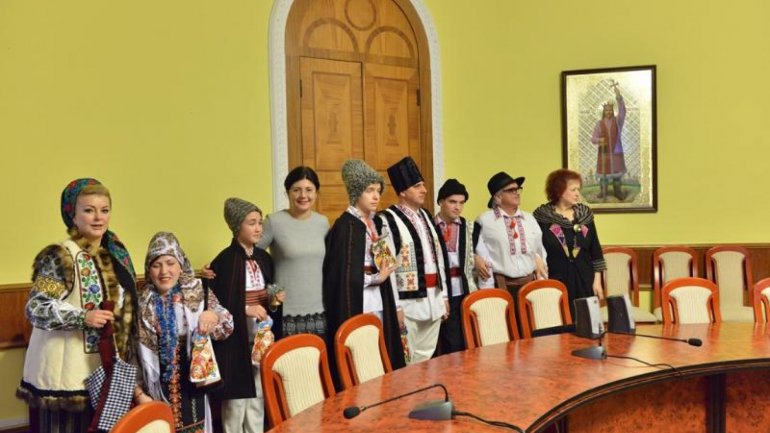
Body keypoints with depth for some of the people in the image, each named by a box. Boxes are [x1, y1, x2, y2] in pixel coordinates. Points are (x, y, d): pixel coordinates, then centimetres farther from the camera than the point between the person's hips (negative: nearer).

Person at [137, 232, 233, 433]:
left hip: (192, 383, 0)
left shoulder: (199, 292, -1)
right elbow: (135, 350, 1)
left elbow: (226, 327, -2)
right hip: (156, 386, 0)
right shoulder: (143, 302, 0)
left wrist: (214, 315, -24)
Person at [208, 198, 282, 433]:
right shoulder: (224, 261, -12)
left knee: (258, 396, 13)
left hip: (262, 339, 6)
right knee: (236, 399, 0)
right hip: (235, 341, -6)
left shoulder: (264, 258, 9)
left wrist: (273, 303, -2)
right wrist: (245, 309, -21)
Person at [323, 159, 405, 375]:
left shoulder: (373, 223, 12)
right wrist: (377, 278, -11)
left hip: (377, 303, 8)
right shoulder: (346, 226, -13)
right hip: (356, 306, -8)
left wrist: (385, 270, 1)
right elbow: (344, 274, -17)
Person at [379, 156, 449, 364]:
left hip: (433, 299, 7)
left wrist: (444, 295, 14)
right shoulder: (388, 220, -11)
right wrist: (395, 306, -16)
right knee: (405, 361, 0)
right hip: (408, 302, -7)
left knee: (425, 357, 14)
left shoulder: (425, 216, 13)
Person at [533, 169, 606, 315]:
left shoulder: (585, 214, 9)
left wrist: (597, 280, 6)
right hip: (555, 281, -4)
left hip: (584, 282, 4)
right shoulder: (542, 216, -4)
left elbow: (595, 249, 11)